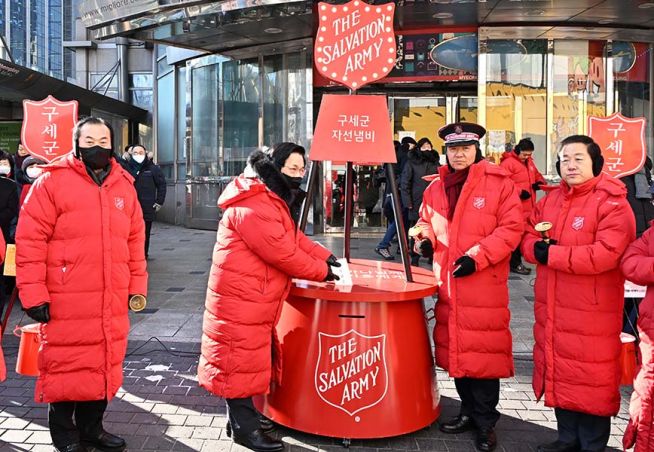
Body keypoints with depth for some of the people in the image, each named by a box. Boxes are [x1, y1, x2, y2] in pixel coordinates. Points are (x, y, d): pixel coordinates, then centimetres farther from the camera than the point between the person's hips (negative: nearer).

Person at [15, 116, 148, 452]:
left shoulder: (123, 185, 10)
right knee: (65, 365, 6)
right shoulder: (52, 181, -6)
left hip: (111, 302, 5)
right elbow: (30, 240, -9)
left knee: (104, 364, 14)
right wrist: (33, 294, -12)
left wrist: (137, 284, 11)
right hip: (65, 302, -5)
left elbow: (135, 238, 14)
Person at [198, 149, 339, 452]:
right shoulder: (252, 206, -22)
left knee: (250, 360, 18)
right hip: (240, 301, -11)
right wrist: (322, 272, -13)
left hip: (254, 300, 11)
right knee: (241, 362, 1)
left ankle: (241, 420, 31)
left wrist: (326, 257, 4)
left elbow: (294, 237, 15)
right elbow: (282, 252, -23)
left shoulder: (270, 201, 14)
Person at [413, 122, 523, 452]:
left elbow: (511, 228, -9)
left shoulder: (499, 184, -5)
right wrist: (424, 238, -1)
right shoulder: (435, 187, 11)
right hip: (448, 283, 6)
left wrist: (476, 256, -17)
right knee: (455, 348, 14)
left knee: (483, 350, -2)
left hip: (484, 285, -5)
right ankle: (469, 411, 31)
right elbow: (426, 220, 22)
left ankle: (485, 422, 14)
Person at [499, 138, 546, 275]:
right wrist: (519, 191, -22)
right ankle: (515, 263, 4)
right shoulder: (508, 163, -12)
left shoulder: (529, 162, 17)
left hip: (528, 206, 9)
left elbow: (537, 175, 29)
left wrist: (539, 182, 5)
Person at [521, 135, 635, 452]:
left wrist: (552, 255, -19)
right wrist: (537, 247, -13)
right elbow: (528, 236, 12)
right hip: (552, 310, 7)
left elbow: (606, 254, -23)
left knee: (591, 379, 3)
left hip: (592, 313, -7)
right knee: (559, 373, 16)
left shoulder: (612, 204, -11)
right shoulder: (549, 200, 12)